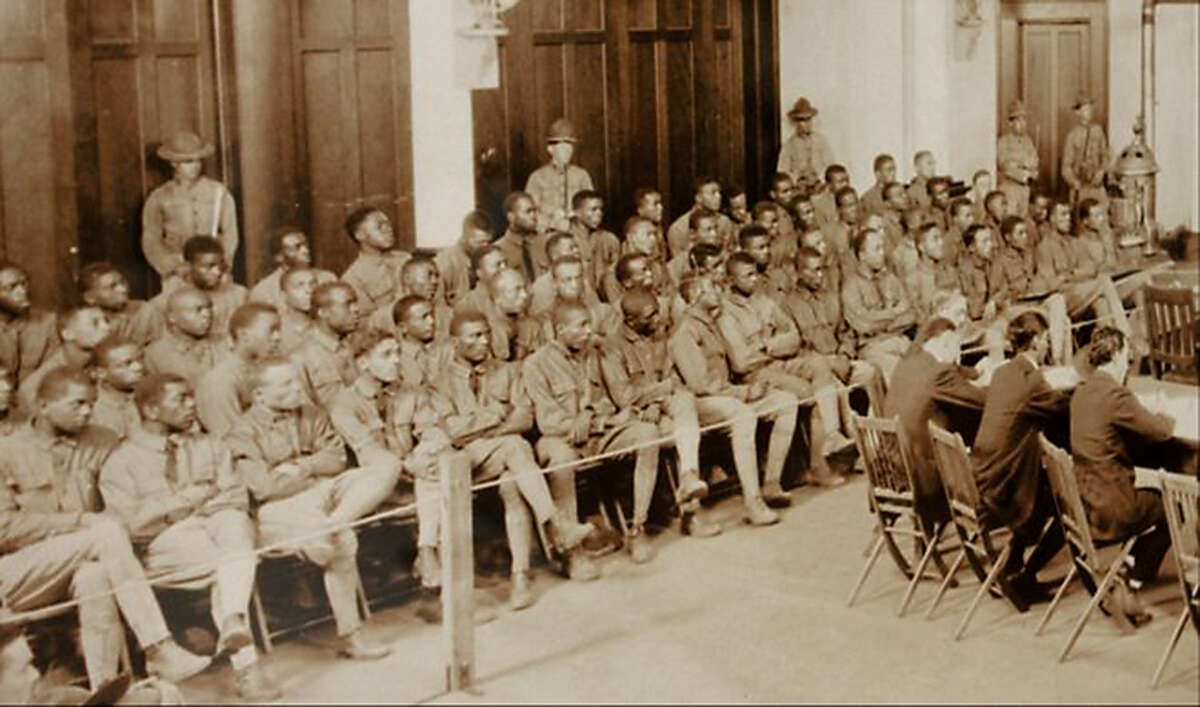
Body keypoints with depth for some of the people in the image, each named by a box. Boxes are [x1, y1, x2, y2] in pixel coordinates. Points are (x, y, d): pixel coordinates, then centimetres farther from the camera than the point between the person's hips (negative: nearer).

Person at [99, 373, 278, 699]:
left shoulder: (209, 447, 22)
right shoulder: (121, 462, 7)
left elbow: (237, 496, 10)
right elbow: (130, 523, -7)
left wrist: (206, 500, -11)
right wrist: (184, 500, -7)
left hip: (220, 527, 3)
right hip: (165, 543, -3)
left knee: (232, 520, -35)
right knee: (232, 563, -33)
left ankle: (233, 623, -51)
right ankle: (244, 663, -39)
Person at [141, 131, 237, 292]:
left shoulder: (218, 191, 6)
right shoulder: (159, 198, 4)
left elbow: (230, 234, 8)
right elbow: (151, 243, 5)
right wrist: (175, 267, -8)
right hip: (177, 276, -1)